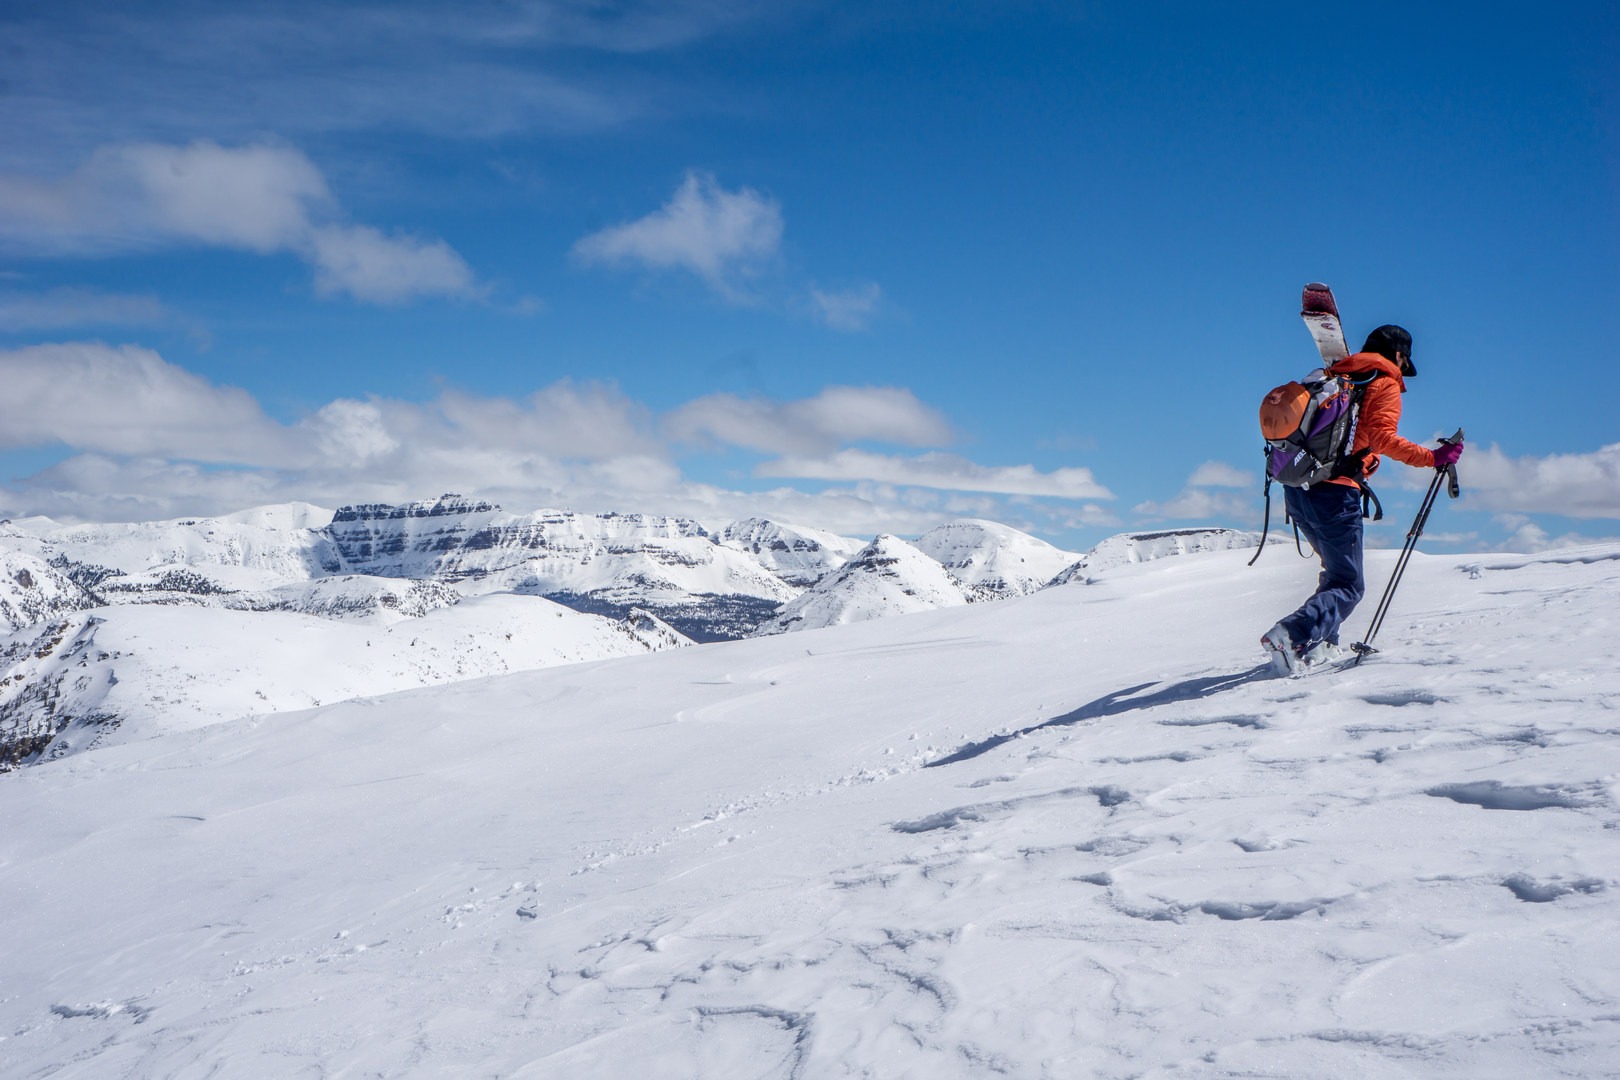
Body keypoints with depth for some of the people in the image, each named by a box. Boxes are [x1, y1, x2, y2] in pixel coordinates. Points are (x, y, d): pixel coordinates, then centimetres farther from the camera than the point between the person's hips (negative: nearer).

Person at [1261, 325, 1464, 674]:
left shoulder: (1334, 377, 21)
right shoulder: (1384, 384, 1)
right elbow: (1382, 438, -16)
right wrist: (1432, 457, -16)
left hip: (1297, 488, 7)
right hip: (1335, 493, -7)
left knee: (1338, 572, 23)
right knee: (1348, 586, -1)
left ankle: (1319, 644, 12)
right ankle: (1291, 635, -22)